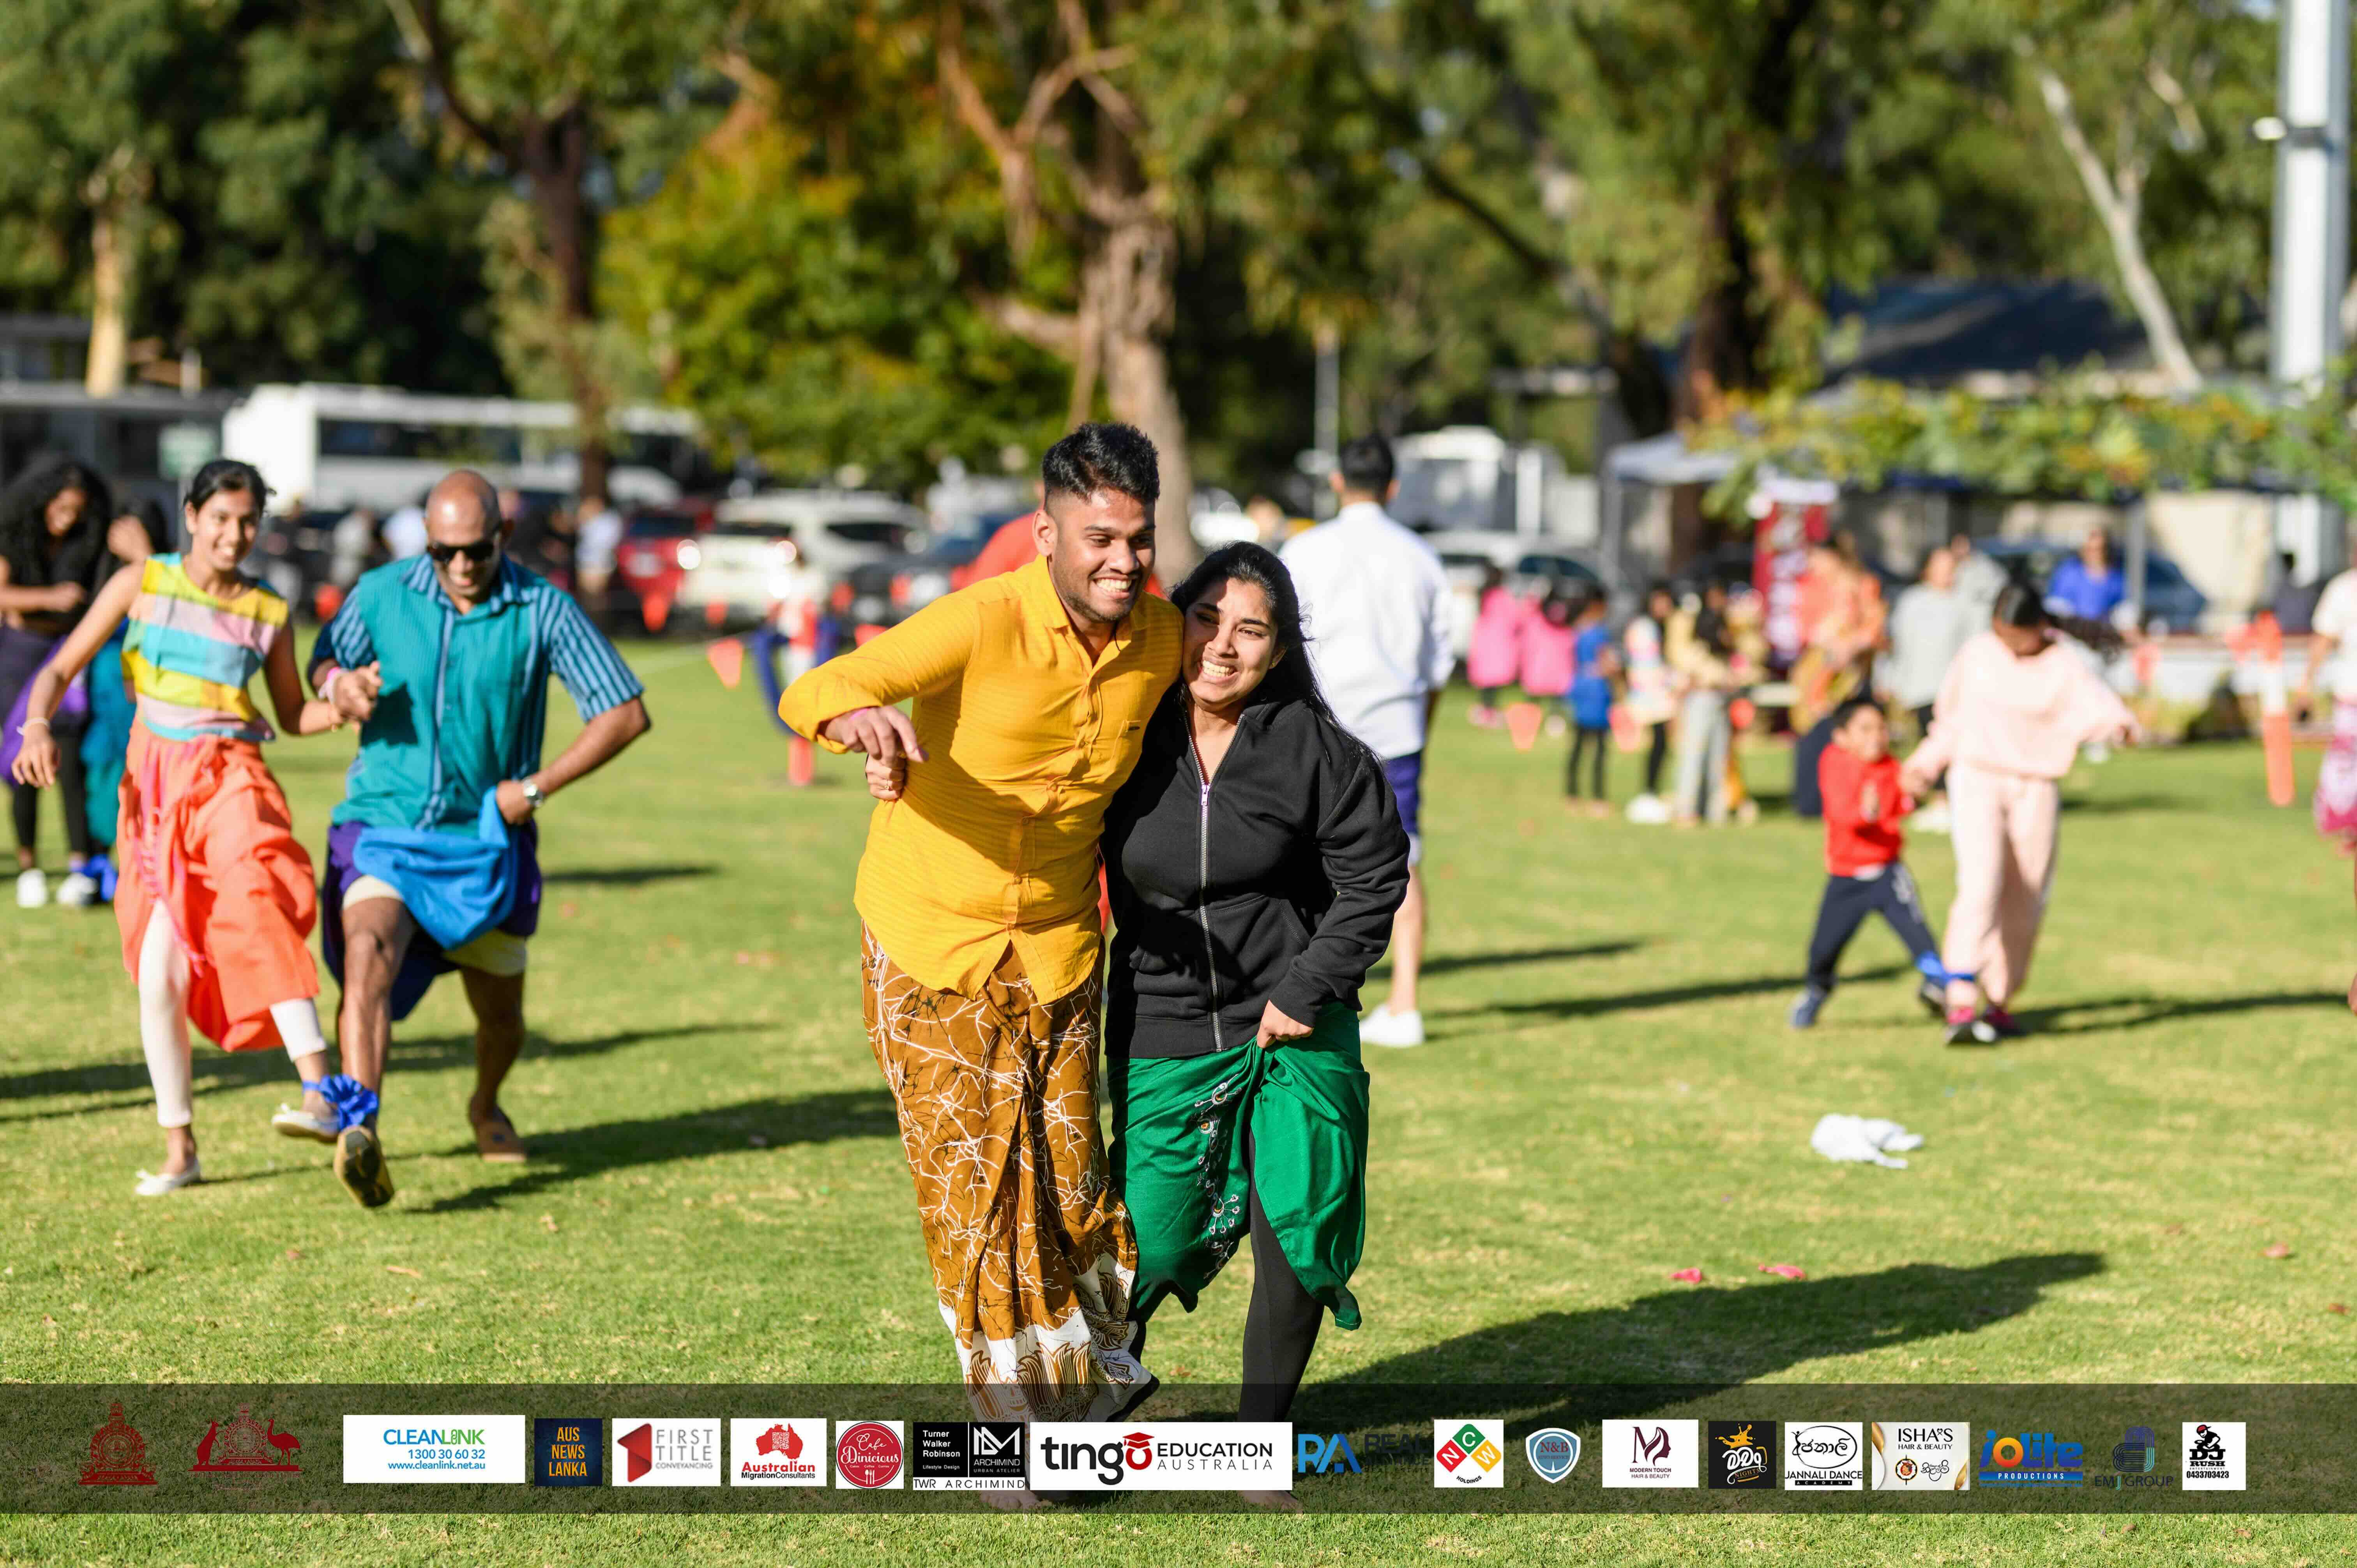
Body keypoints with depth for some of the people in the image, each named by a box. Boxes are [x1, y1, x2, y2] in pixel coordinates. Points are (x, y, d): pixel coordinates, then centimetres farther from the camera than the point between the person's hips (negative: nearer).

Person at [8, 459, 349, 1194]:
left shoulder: (267, 612, 7)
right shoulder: (142, 583, 4)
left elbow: (293, 716, 18)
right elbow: (59, 669, 5)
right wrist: (39, 726, -15)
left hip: (232, 780, -1)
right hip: (154, 782, 1)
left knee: (256, 905, -32)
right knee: (161, 971, -3)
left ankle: (320, 1086, -39)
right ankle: (178, 1149, 11)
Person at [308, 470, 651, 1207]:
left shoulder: (543, 611, -8)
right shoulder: (381, 594, -4)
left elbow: (626, 712, -7)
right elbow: (324, 663, 13)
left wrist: (536, 787, -11)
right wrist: (338, 684, -13)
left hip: (487, 838, 1)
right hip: (385, 823, -1)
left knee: (500, 1011, 15)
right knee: (368, 951, -30)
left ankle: (486, 1107, 48)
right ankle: (360, 1129, -43)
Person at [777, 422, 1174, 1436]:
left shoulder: (1161, 638, -6)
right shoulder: (981, 624, -23)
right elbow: (810, 693, -33)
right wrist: (858, 715, -55)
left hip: (1054, 945, 3)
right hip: (930, 940, -3)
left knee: (1066, 1177, 6)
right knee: (968, 1181, 1)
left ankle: (1094, 1381, 32)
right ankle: (1016, 1421, 18)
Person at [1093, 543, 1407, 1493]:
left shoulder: (1314, 749, -8)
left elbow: (1374, 878, -2)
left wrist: (1309, 989, -7)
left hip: (1295, 1031, 0)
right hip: (1163, 1038, 0)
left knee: (1298, 1233, -2)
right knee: (1146, 1242, 1)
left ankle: (1260, 1440, 16)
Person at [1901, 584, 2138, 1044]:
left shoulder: (2065, 669, -5)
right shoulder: (1978, 654, 4)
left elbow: (2099, 705, -23)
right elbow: (1953, 717, 19)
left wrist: (2121, 723, -45)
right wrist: (1925, 764, 22)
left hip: (2035, 789, 0)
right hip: (1977, 781, 0)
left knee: (2024, 901, 6)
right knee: (1980, 885, -17)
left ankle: (1999, 1002, 22)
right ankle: (1960, 1002, -23)